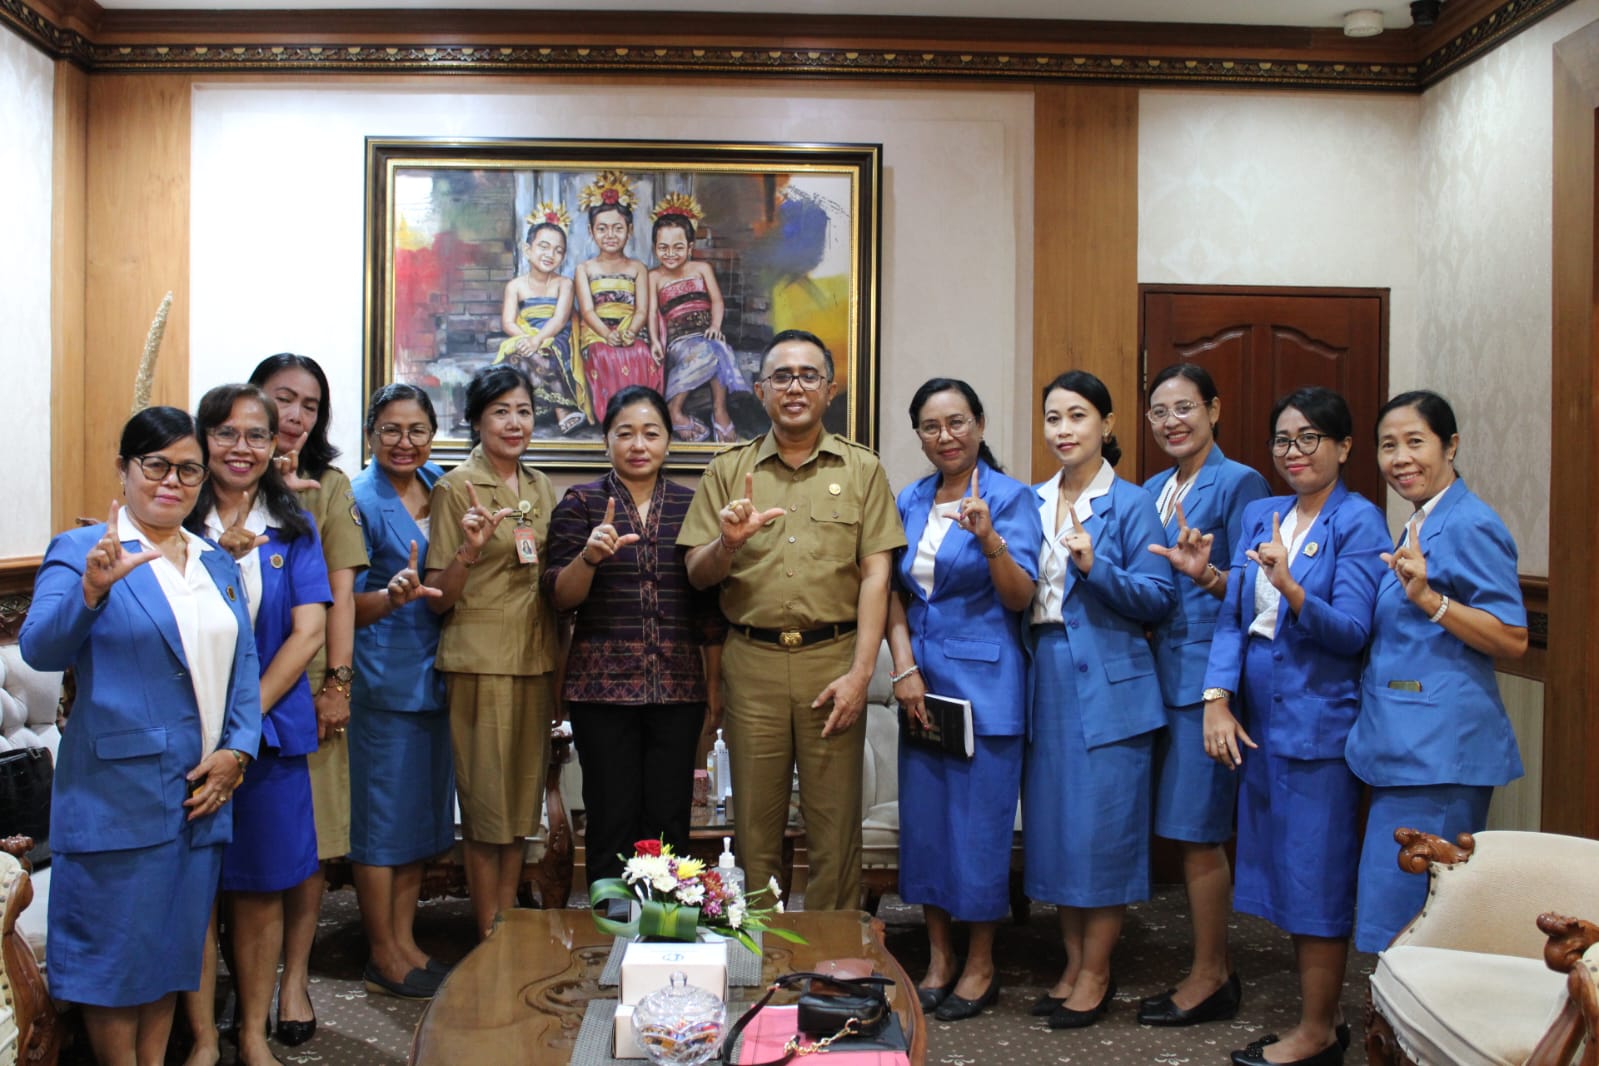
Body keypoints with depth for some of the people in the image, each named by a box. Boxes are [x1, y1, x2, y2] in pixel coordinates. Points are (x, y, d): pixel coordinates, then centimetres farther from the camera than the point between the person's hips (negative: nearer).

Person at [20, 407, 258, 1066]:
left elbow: (243, 664, 13)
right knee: (118, 945, 6)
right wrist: (91, 590, -37)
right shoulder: (80, 552, -6)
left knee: (174, 943, 16)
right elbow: (40, 649, -19)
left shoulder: (216, 564, 13)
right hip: (120, 789, -6)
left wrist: (238, 750, 0)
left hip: (203, 788, 6)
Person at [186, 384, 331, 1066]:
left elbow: (308, 632, 0)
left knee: (261, 889, 7)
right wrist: (216, 559, -16)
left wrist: (248, 713, -10)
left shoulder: (293, 528, 6)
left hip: (271, 729, 1)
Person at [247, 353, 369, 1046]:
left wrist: (338, 679, -4)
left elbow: (341, 589, 4)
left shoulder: (329, 486, 10)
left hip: (307, 678, 0)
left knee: (307, 831, 1)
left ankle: (294, 976, 12)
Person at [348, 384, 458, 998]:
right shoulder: (359, 500, -10)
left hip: (434, 672, 7)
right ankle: (383, 959, 15)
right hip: (383, 677, -7)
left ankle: (404, 941, 25)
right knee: (382, 815, 2)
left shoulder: (440, 487, 8)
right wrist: (393, 595, -30)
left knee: (423, 808, 13)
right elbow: (344, 607, -12)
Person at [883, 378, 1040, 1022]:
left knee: (980, 817, 1)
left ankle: (981, 966, 18)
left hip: (984, 678, -5)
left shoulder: (1010, 498, -6)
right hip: (922, 678, 5)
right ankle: (939, 956, 25)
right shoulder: (910, 501, 9)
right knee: (923, 815, 9)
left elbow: (1020, 598, -12)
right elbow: (895, 593, 10)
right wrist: (904, 667, -2)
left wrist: (991, 542, -29)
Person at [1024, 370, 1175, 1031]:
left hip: (1109, 686, -5)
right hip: (1046, 681, 6)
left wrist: (1096, 567, -21)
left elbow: (1158, 598, -9)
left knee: (1102, 827, 0)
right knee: (1054, 823, 10)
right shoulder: (1033, 503, 11)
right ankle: (1073, 964, 24)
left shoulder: (1130, 504, -4)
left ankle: (1096, 975, 15)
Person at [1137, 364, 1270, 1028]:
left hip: (1208, 673, -8)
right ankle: (1214, 968, 25)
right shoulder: (1152, 491, 15)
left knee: (1198, 830, -2)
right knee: (1186, 830, 12)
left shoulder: (1239, 484, -7)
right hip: (1163, 672, 8)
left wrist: (1206, 574, -30)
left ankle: (1208, 979, 13)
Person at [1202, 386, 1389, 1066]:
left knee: (1317, 878, 1)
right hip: (1259, 718, 7)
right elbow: (1233, 615, 6)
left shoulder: (1358, 522, -8)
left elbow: (1351, 633, -14)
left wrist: (1292, 589, -31)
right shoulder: (1259, 515, 10)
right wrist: (1217, 700, -5)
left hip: (1320, 721, -6)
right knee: (1283, 870, 13)